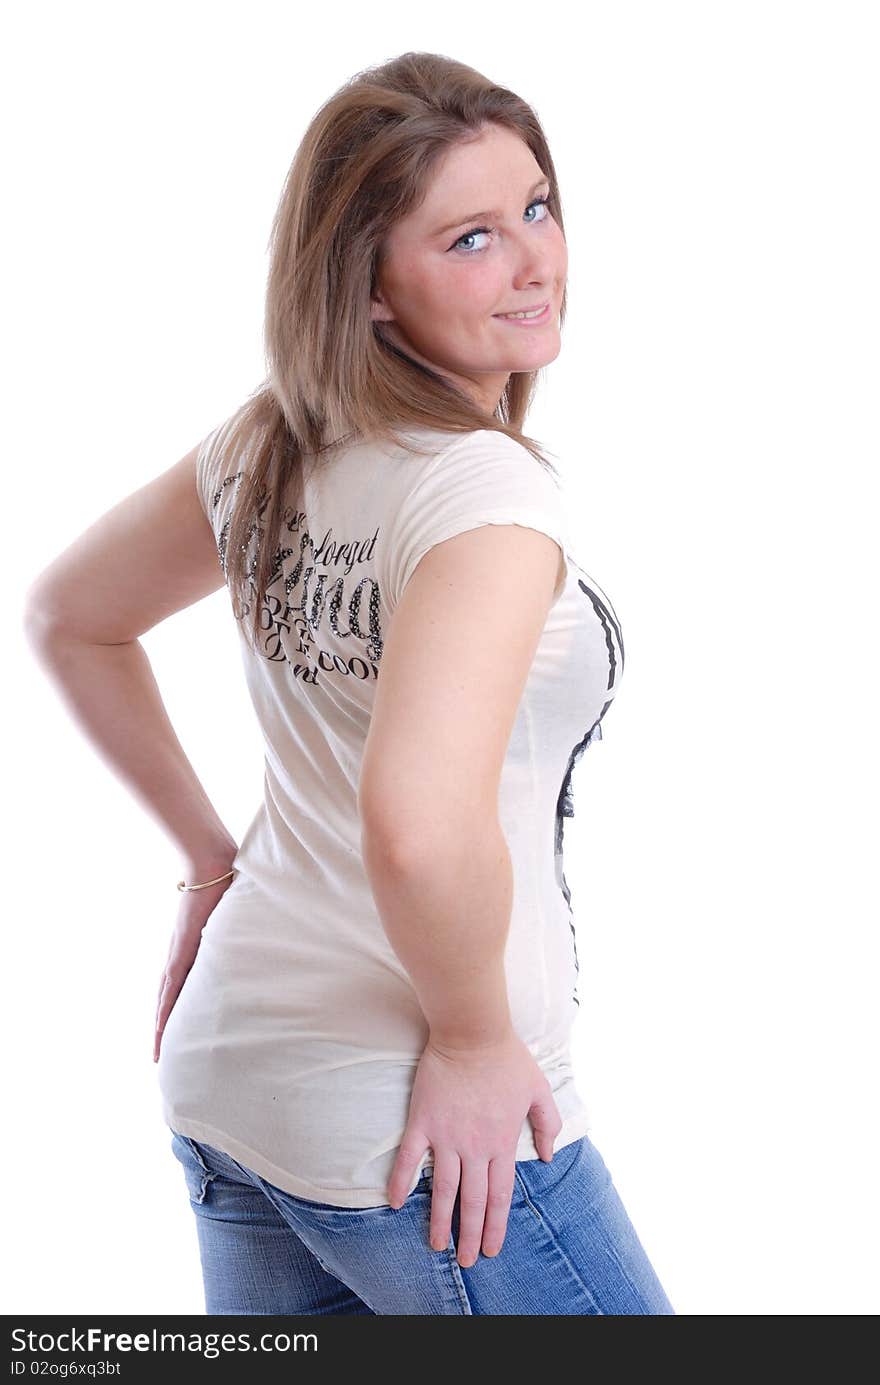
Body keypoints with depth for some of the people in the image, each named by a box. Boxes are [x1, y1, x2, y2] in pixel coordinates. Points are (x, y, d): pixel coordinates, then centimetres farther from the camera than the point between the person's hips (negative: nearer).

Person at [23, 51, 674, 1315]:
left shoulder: (265, 450, 2)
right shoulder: (487, 487, -22)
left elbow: (72, 617, 16)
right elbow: (419, 825, -37)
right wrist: (475, 1035, -19)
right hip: (419, 1145, -8)